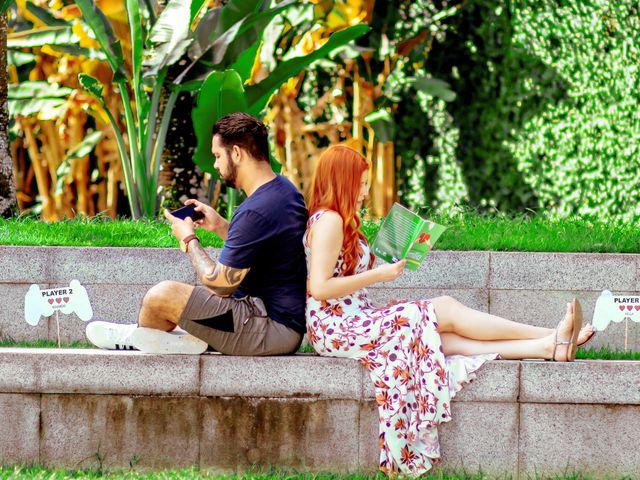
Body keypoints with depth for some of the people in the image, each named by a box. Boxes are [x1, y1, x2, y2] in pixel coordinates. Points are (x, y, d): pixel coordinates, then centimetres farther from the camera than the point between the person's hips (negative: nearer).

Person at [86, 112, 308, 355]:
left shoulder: (256, 212, -23)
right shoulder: (284, 189, 9)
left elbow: (221, 284, -17)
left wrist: (188, 240, -2)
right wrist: (221, 226, 12)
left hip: (273, 329, -11)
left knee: (162, 295, -9)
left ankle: (139, 335, 20)